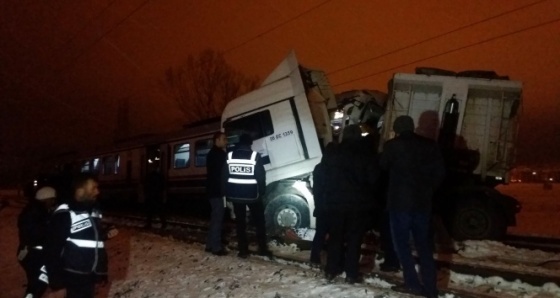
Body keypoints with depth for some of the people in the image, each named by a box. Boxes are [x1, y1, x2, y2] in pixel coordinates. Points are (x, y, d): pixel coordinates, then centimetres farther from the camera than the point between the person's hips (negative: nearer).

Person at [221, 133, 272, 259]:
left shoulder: (230, 156, 1)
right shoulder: (255, 156, -9)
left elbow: (224, 176, 6)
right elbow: (261, 176, -8)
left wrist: (226, 192, 14)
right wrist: (261, 191, 4)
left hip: (235, 194, 3)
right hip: (252, 195, -2)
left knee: (240, 222, 10)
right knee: (259, 221, 11)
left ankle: (243, 251, 11)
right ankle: (263, 249, 13)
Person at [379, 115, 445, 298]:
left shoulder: (393, 145, -6)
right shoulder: (430, 145, 7)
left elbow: (382, 166, 9)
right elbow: (440, 173, 7)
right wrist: (427, 190, 15)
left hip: (400, 201, -5)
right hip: (422, 202, 5)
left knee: (401, 242, 5)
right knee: (424, 244, 10)